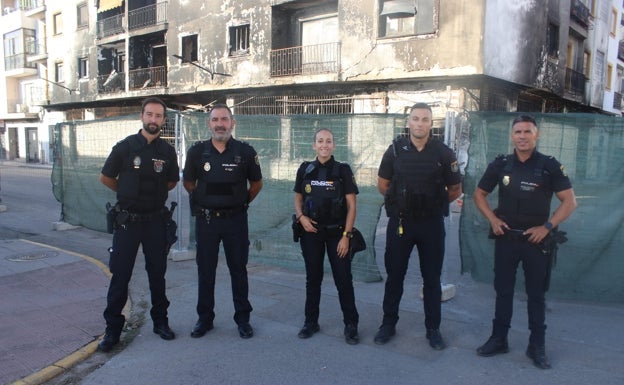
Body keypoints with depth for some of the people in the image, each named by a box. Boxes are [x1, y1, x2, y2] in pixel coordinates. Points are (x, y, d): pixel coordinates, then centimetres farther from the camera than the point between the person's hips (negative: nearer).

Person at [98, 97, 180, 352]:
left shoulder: (167, 152, 2)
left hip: (155, 220, 2)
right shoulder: (125, 147, -5)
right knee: (120, 275, 3)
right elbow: (105, 178, 5)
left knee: (157, 273, 11)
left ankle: (160, 321, 25)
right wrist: (129, 193, 11)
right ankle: (113, 328, 14)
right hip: (127, 220, -2)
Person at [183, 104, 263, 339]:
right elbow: (188, 183, 13)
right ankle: (205, 318, 24)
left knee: (238, 269, 7)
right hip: (206, 219, 1)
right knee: (205, 270, 10)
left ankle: (243, 319, 20)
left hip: (235, 219, -1)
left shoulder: (245, 152, -6)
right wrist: (203, 201, 12)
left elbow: (256, 183, 9)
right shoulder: (197, 151, -2)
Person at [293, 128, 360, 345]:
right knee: (313, 278, 13)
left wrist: (346, 235, -11)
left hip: (336, 233, -2)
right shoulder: (305, 170, 3)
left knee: (344, 279, 1)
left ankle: (351, 325, 15)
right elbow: (298, 199, 13)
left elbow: (351, 206, -5)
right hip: (311, 232, 2)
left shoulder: (343, 170, -4)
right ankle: (311, 321, 26)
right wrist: (301, 217, -7)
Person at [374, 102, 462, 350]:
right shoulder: (396, 150, -1)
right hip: (400, 222, 1)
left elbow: (455, 190, 6)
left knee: (432, 279, 9)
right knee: (394, 276, 10)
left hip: (432, 224, 0)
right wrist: (401, 201, 9)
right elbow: (382, 184, 10)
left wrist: (434, 203, 8)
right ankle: (388, 324, 24)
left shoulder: (443, 153, -4)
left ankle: (433, 329, 23)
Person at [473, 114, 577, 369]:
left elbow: (570, 201, -5)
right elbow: (479, 194, 11)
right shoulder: (500, 165, 1)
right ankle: (498, 339, 23)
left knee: (536, 294, 9)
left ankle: (537, 346, 21)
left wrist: (547, 226, -13)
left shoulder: (549, 166, -5)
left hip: (536, 240, -2)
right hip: (505, 238, 2)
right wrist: (492, 219, -2)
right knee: (503, 291, 11)